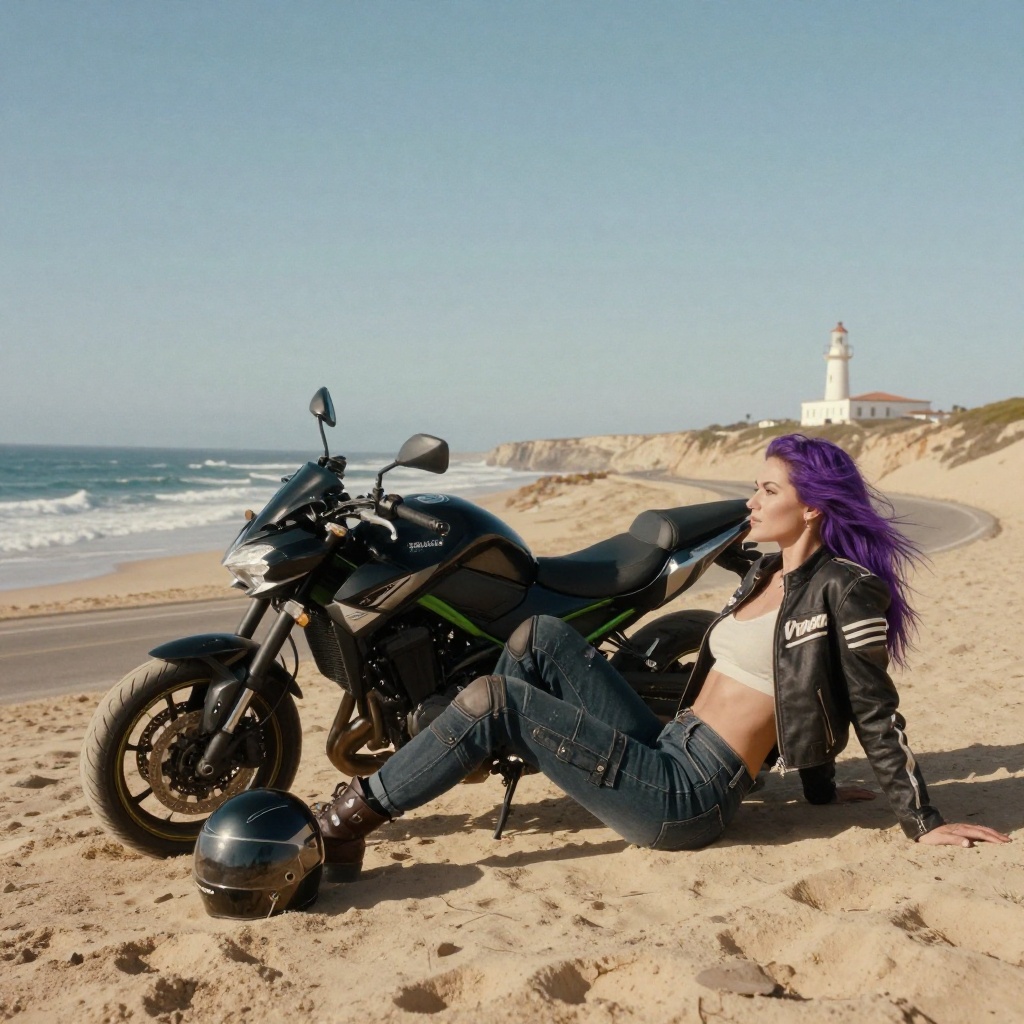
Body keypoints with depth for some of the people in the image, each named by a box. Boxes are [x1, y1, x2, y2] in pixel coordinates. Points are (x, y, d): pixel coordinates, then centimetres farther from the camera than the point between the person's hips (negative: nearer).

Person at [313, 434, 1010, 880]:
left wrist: (924, 824, -8)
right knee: (540, 638, 5)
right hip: (667, 749, 9)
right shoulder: (768, 574, 14)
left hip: (687, 798, -9)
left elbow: (875, 712, -10)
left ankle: (349, 821, -4)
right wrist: (821, 789, 26)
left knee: (493, 700, -15)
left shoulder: (845, 589, -12)